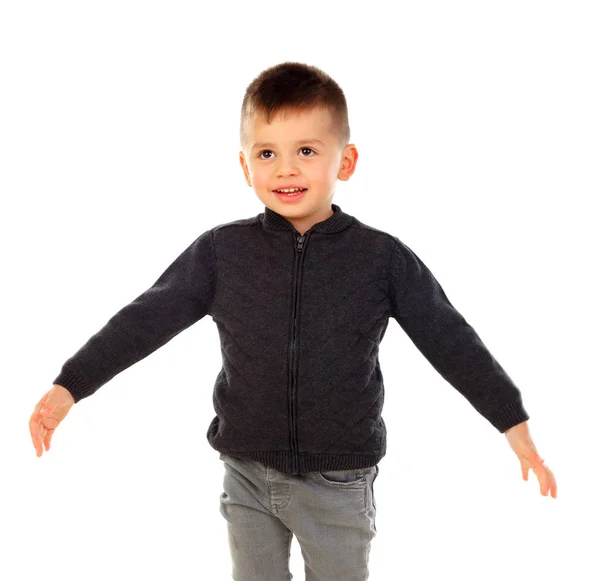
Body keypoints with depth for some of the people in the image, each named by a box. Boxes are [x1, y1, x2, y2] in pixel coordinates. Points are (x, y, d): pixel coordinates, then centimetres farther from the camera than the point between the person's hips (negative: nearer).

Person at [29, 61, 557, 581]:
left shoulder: (384, 259, -10)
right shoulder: (221, 252, -7)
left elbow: (450, 340, -5)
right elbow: (147, 319, -3)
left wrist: (513, 421, -4)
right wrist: (70, 385, -5)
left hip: (340, 481, -1)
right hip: (247, 475, 2)